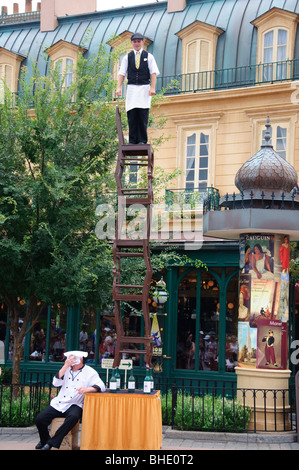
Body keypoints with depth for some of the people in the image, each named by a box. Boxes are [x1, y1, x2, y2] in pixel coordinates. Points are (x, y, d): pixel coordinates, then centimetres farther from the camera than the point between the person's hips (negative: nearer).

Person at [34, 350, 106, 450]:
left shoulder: (89, 372, 0)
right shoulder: (67, 370, 13)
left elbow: (101, 386, -12)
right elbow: (56, 383, -2)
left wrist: (87, 389, -33)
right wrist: (65, 366, -9)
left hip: (74, 405, -4)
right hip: (58, 404, 4)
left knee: (73, 417, -38)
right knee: (39, 419, -13)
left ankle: (51, 443, -28)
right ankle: (44, 441, 17)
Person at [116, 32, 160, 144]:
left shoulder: (148, 56, 8)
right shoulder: (127, 57, 12)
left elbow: (153, 73, 2)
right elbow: (122, 73, 8)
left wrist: (152, 87, -9)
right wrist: (119, 87, -5)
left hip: (144, 87, -1)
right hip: (131, 88, 1)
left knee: (143, 116, -7)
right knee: (131, 115, -4)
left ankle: (142, 140, -3)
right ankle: (132, 141, -1)